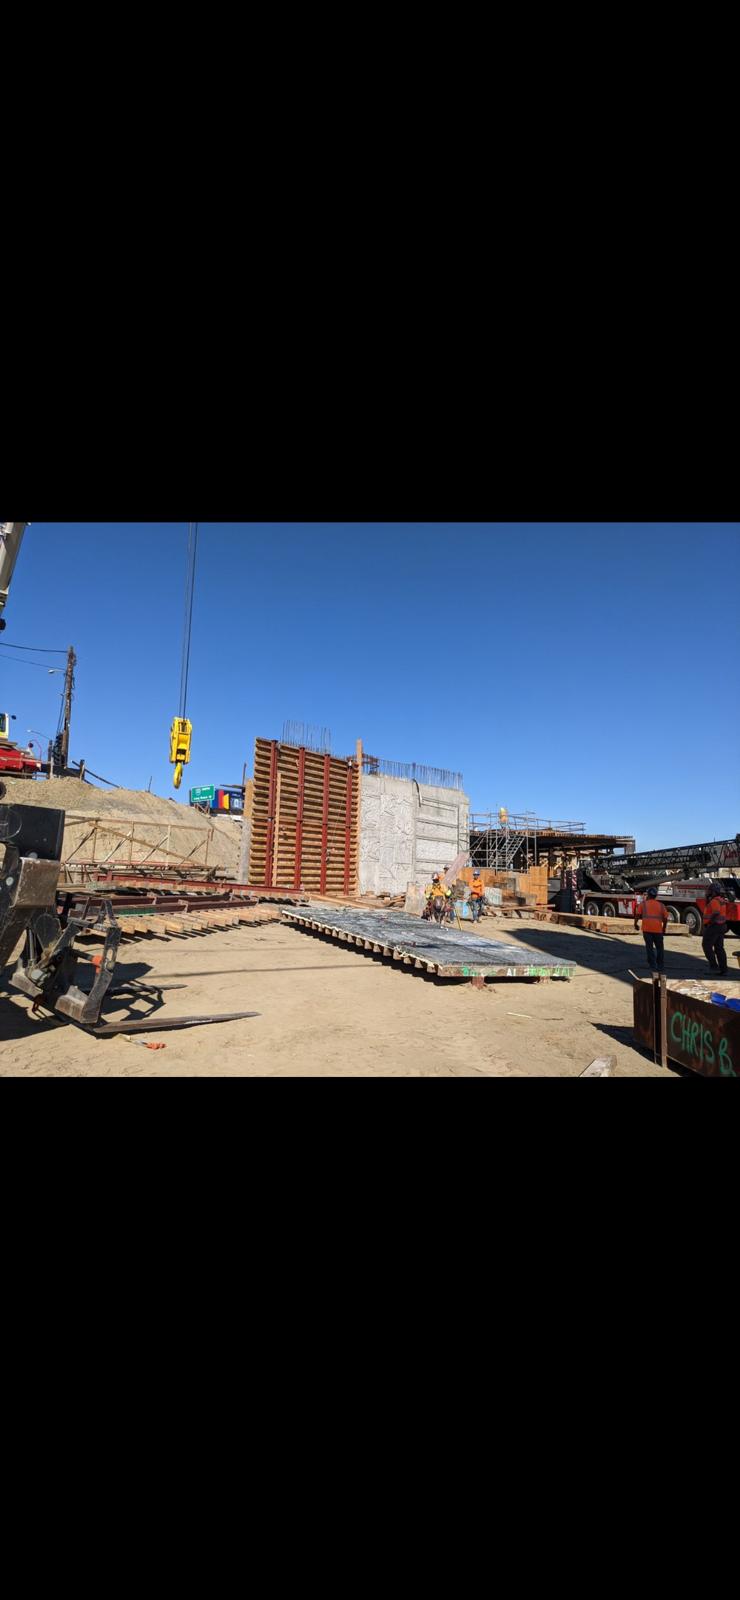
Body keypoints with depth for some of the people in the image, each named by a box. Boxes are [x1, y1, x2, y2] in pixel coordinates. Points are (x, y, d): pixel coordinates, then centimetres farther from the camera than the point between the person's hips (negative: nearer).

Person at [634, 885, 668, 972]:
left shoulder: (644, 904, 6)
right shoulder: (661, 905, 10)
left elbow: (637, 914, -2)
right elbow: (665, 918, 7)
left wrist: (635, 924, 11)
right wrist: (664, 927, 20)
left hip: (647, 929, -2)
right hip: (658, 929, 2)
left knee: (649, 948, 4)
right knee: (659, 948, 14)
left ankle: (652, 966, 2)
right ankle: (660, 966, 17)